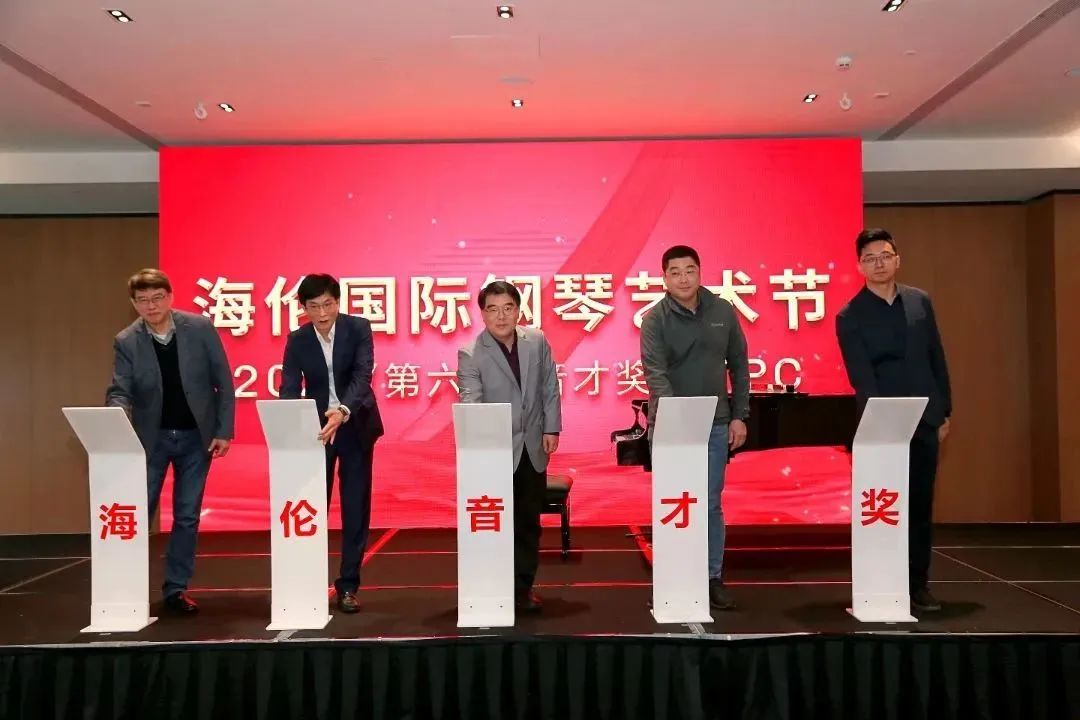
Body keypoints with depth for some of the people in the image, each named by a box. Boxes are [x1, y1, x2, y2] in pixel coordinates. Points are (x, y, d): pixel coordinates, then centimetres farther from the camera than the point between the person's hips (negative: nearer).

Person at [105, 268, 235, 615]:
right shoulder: (126, 341, -6)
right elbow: (119, 390, -9)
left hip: (196, 436, 0)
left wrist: (224, 430, -8)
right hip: (150, 437, 0)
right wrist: (120, 416, -32)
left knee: (187, 516, 6)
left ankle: (176, 589, 18)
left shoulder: (200, 328, -7)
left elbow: (223, 382, -4)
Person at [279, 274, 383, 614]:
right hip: (315, 427, 1)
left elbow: (362, 375, -22)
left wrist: (343, 411, -40)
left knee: (355, 507, 3)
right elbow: (289, 389, -10)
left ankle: (348, 585, 13)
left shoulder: (358, 328, -10)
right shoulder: (297, 340, -5)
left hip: (355, 426, -1)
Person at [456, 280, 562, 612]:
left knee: (529, 522, 12)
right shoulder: (470, 354, -13)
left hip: (533, 448, 4)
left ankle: (523, 587, 26)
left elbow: (550, 388, 8)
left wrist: (551, 428, 3)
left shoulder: (537, 341, -1)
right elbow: (471, 402, -22)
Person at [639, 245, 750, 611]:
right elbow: (655, 373, -18)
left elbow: (739, 365, 8)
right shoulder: (654, 319, -7)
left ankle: (713, 577, 22)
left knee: (711, 504, 10)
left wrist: (740, 415, 4)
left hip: (715, 424, 2)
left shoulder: (723, 312, 3)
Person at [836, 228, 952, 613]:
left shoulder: (920, 301, 8)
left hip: (925, 421, 4)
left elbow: (937, 360, 12)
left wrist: (944, 411, 10)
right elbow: (861, 377, -14)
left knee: (921, 506, 9)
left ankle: (918, 584, 18)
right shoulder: (850, 316, -6)